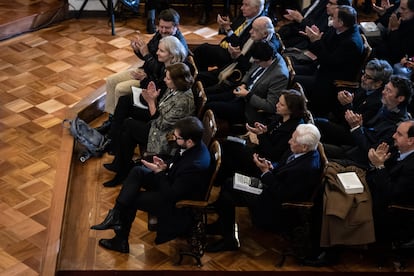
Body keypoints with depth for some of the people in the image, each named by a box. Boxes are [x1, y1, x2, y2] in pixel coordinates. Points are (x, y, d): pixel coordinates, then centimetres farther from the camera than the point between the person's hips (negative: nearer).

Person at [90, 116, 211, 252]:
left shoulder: (195, 165, -36)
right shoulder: (193, 146, -11)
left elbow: (171, 194, -28)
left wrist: (158, 172, -21)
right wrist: (166, 166, -8)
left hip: (177, 201, -9)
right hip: (173, 182, 9)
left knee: (132, 199, -1)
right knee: (137, 171, -2)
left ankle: (121, 240, 20)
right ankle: (116, 215, -6)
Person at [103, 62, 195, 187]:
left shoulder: (184, 101, -29)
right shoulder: (172, 89, 0)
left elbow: (161, 124, -23)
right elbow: (159, 111, 7)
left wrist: (150, 102, -19)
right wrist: (154, 98, -10)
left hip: (165, 141, -9)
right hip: (158, 126, 9)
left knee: (127, 124, -5)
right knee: (126, 134, -6)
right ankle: (122, 170, 6)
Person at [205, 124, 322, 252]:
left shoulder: (306, 169, -33)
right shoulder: (307, 153, -5)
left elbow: (281, 194, -27)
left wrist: (266, 171, -21)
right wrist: (271, 168, -8)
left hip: (277, 205, -10)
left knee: (226, 197, -10)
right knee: (228, 184, 11)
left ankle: (229, 240, 8)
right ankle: (222, 224, 28)